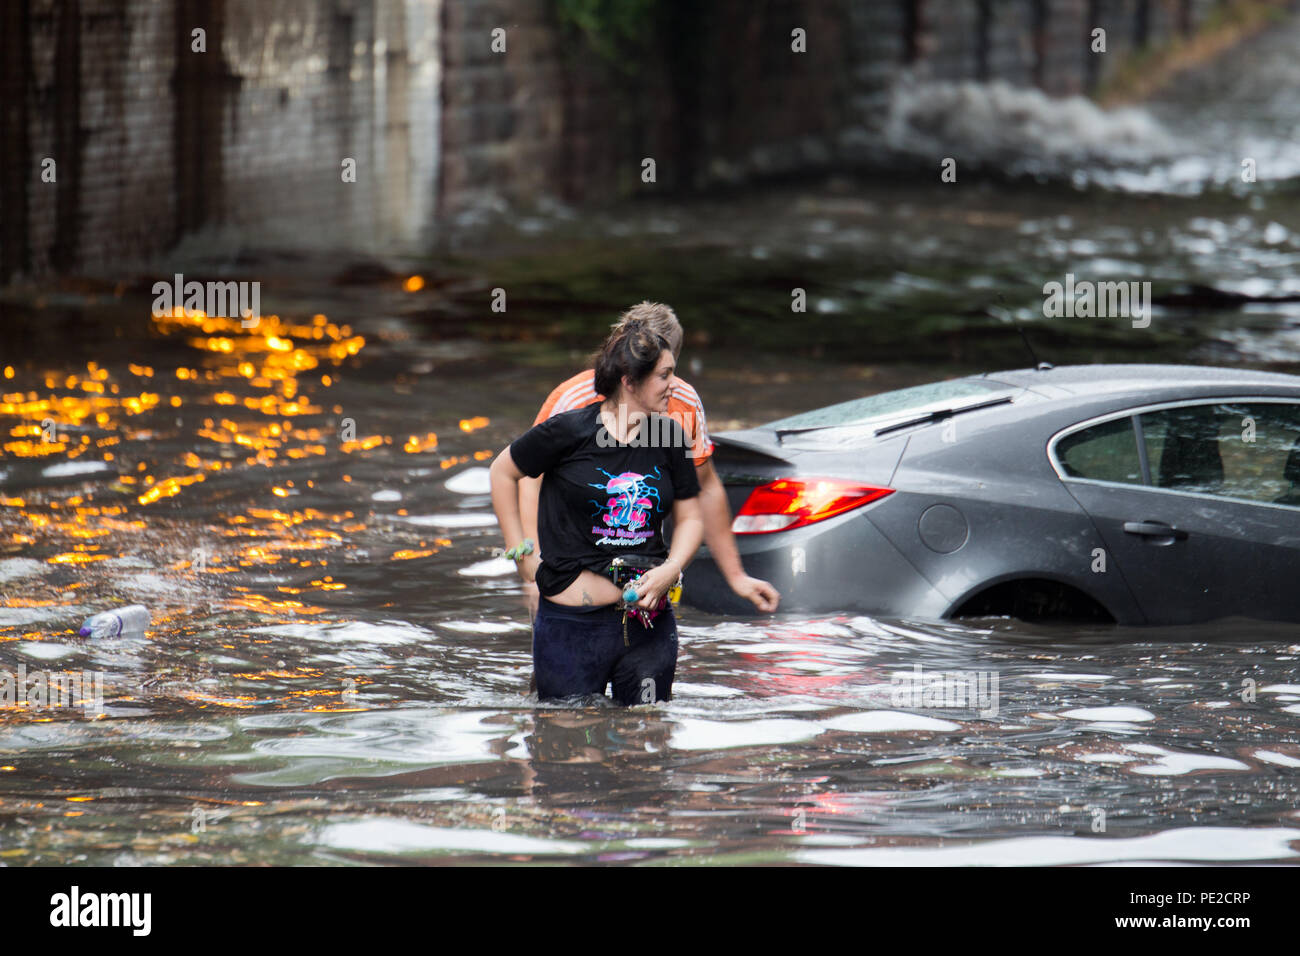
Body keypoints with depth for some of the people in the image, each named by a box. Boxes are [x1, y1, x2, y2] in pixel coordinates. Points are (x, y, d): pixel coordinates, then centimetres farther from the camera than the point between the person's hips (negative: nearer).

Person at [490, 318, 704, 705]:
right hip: (573, 625, -4)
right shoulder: (570, 431, -8)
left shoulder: (668, 435, 5)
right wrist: (520, 552, 5)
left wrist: (670, 570, -5)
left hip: (650, 622, 4)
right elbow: (503, 472, 8)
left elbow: (689, 517, 14)